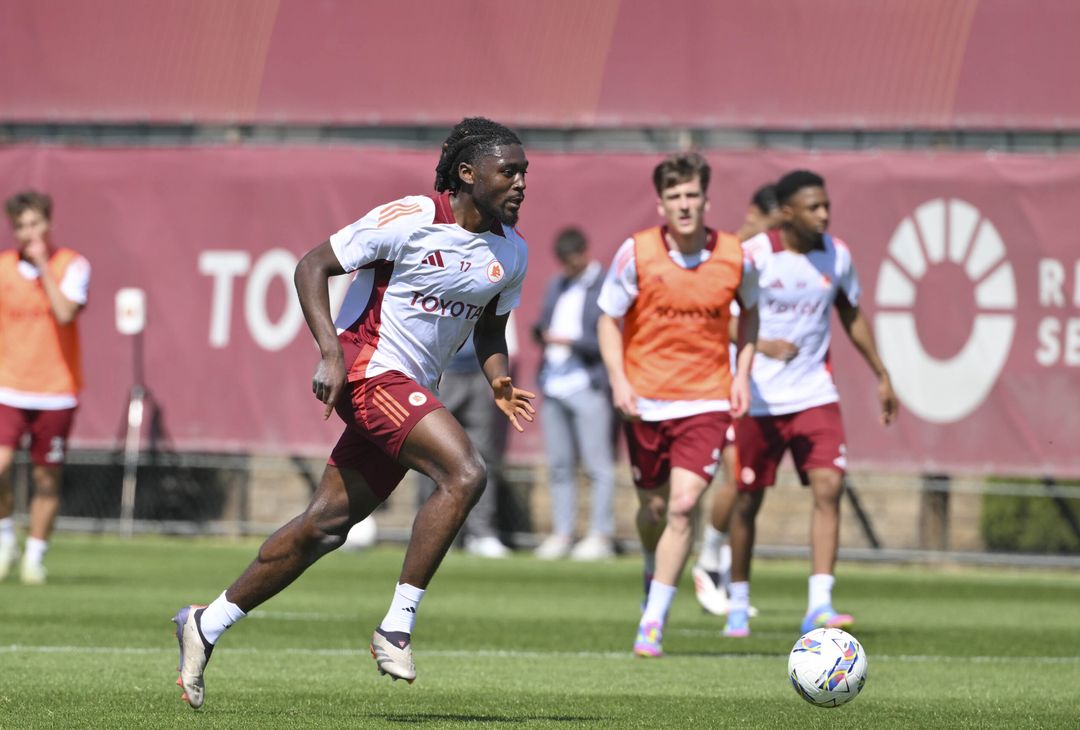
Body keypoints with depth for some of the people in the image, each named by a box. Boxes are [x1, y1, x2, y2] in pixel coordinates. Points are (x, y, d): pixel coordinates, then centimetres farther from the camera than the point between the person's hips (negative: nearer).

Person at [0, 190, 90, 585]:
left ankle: (34, 556, 18)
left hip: (55, 392, -1)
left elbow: (65, 313, -21)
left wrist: (42, 264, -17)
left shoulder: (72, 265, -4)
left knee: (47, 479, 4)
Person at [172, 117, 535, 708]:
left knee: (326, 526, 9)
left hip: (411, 393, 8)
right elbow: (312, 266, -10)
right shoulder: (410, 221, -15)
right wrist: (330, 352, -21)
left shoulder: (512, 253, 7)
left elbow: (489, 326, 22)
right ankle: (396, 628, -19)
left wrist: (498, 382, 1)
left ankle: (205, 626, 21)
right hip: (369, 369, -8)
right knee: (464, 473, -25)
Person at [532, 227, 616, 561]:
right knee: (559, 465, 7)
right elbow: (543, 325, 25)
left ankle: (601, 535, -6)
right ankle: (562, 533, 10)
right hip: (554, 384, 7)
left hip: (589, 386, -7)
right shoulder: (556, 286, 20)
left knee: (597, 465, -7)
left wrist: (572, 342, -15)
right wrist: (542, 333, 2)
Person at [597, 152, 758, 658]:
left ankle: (652, 625, -11)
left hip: (706, 401, -1)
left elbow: (749, 309, 15)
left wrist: (742, 373, 5)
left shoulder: (733, 255, -4)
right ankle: (654, 569, 48)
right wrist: (618, 379, -11)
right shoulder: (636, 252, -8)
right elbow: (609, 318, 2)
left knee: (683, 506, -15)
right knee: (654, 507, 11)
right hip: (645, 398, 1)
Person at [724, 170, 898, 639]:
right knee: (748, 501, 7)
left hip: (814, 393, 3)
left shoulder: (836, 256, 2)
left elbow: (852, 317, 17)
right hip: (759, 400, -3)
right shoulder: (752, 256, -12)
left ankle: (819, 604, -17)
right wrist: (761, 345, -26)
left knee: (828, 487, -15)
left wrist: (881, 376, 19)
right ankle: (738, 605, 24)